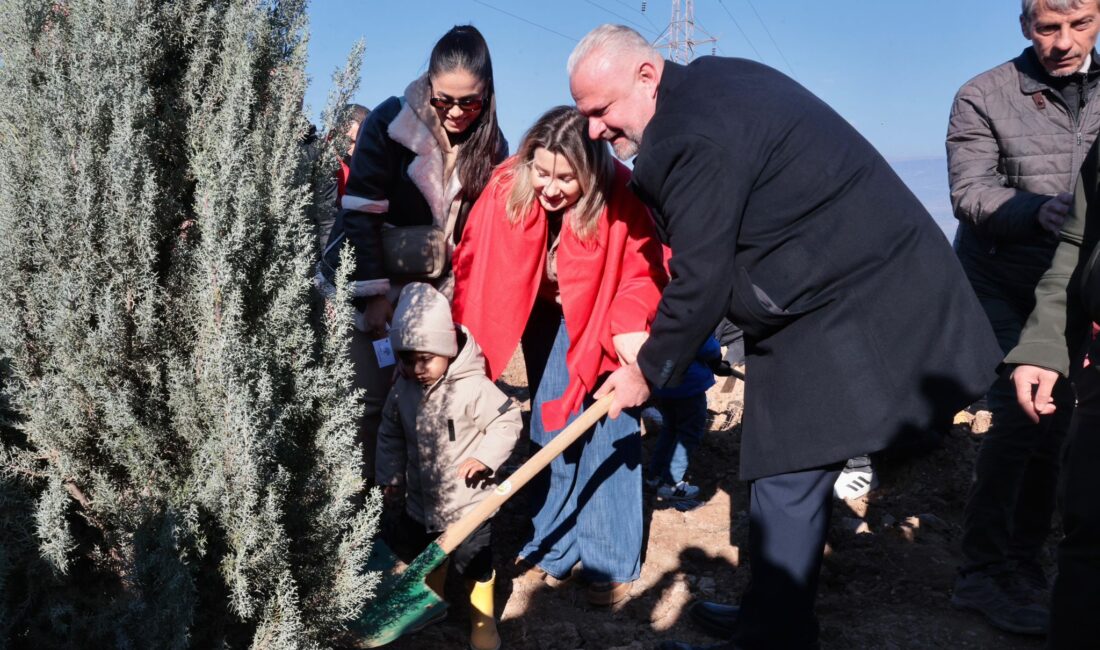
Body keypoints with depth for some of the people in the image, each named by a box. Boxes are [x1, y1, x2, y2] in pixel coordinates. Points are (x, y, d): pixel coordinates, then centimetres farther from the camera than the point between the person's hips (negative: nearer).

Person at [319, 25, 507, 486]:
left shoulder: (491, 145, -1)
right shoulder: (390, 123, -15)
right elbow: (360, 213, -16)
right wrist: (373, 295, -17)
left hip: (433, 290, 4)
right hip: (367, 282, -4)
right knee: (369, 399, -4)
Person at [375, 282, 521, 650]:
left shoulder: (473, 388, -23)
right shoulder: (402, 389, -6)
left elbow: (508, 421, -16)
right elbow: (391, 435, 7)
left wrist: (485, 457, -25)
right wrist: (390, 477, 4)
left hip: (467, 501, -5)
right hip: (420, 499, 5)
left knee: (474, 564, 10)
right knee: (425, 558, 24)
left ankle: (483, 620, 34)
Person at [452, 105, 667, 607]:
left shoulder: (623, 198, -26)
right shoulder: (507, 187, -20)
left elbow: (642, 273, -19)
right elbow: (474, 259, -14)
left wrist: (627, 326, -37)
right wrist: (461, 335, -21)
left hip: (601, 324, -3)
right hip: (546, 319, 3)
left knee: (608, 432, -4)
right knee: (549, 429, 8)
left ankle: (612, 563, 7)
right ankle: (555, 550, 21)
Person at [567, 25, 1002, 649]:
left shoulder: (694, 139, -23)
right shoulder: (712, 78, 9)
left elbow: (700, 282, -18)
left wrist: (648, 373, -3)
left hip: (844, 311, -11)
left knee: (787, 487, -7)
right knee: (787, 479, 17)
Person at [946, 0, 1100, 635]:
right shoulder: (984, 95, -7)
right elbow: (969, 191, -17)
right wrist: (1038, 208, -35)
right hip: (1000, 285, -5)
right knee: (1019, 417, -11)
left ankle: (1025, 564, 21)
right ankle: (984, 572, 3)